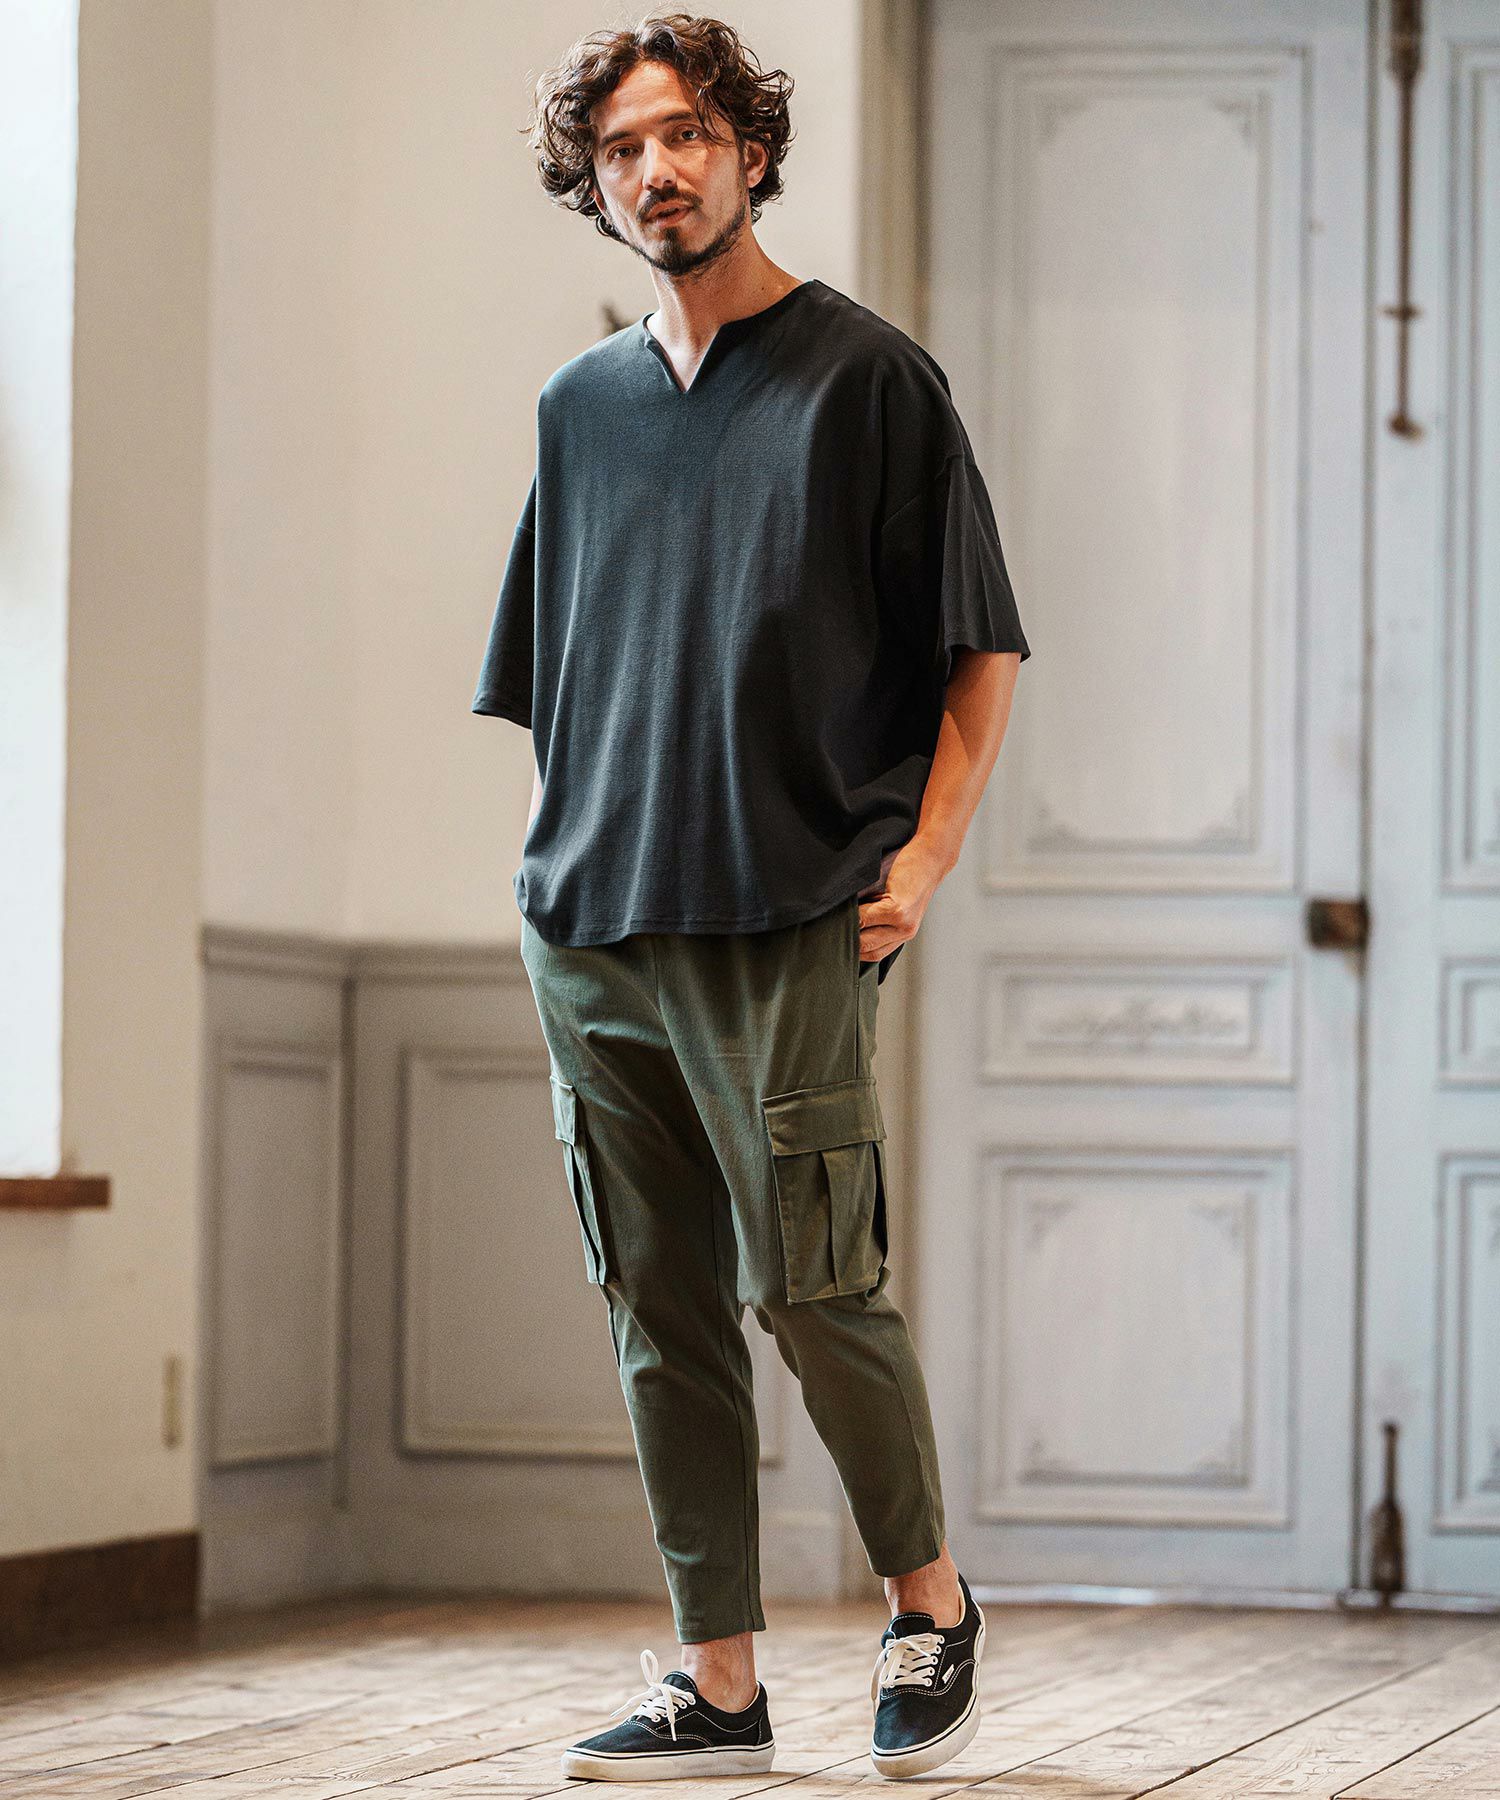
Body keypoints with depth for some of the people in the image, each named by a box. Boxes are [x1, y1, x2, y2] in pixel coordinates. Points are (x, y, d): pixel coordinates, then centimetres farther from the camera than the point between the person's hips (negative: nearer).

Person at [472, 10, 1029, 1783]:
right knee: (660, 1307, 5)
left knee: (814, 1291, -7)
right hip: (595, 931, 5)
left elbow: (978, 651, 1)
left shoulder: (867, 376, 1)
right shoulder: (582, 406, 16)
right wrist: (548, 876, 13)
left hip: (790, 921, -5)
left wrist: (924, 854, -9)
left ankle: (929, 1601, 14)